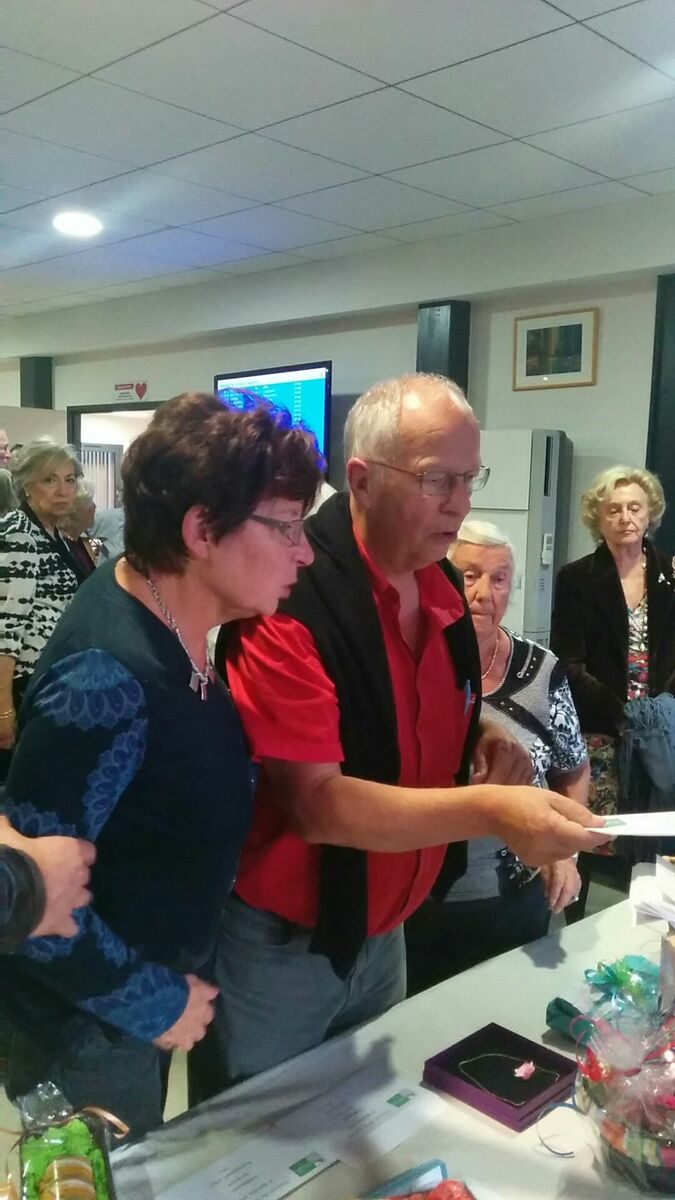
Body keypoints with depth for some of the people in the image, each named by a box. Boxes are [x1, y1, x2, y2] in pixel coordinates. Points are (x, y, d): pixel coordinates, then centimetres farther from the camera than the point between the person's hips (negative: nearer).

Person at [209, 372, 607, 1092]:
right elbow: (311, 802, -28)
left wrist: (481, 740, -6)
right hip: (280, 944, -7)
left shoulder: (441, 582, -1)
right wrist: (488, 812, -36)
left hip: (384, 930, 7)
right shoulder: (291, 599, -26)